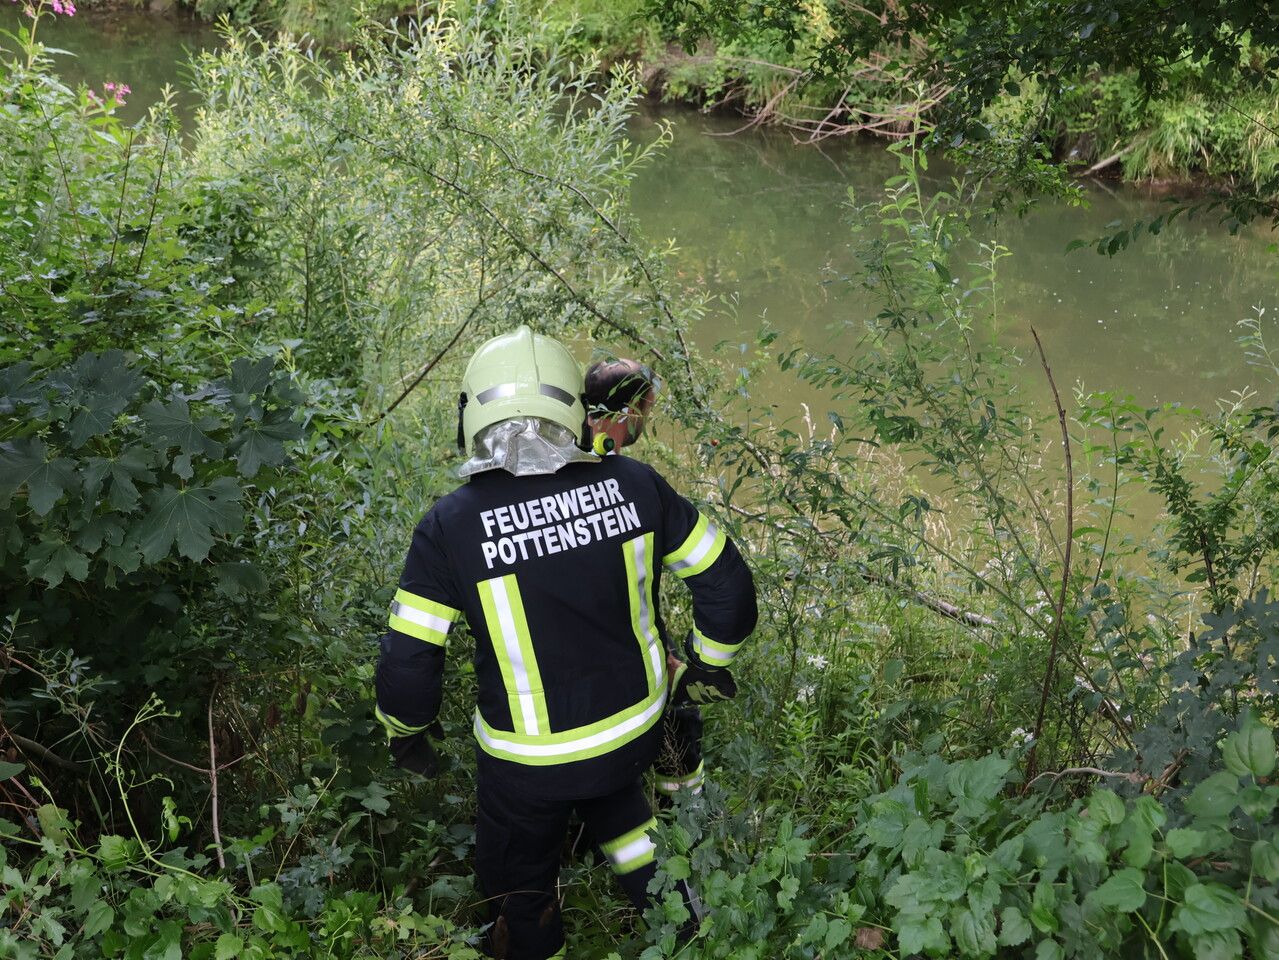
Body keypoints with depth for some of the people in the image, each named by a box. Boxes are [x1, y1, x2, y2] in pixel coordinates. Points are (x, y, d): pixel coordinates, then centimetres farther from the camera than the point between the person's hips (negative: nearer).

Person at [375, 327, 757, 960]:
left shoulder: (450, 526, -21)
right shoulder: (633, 485, -15)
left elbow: (408, 663, -17)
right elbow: (726, 583, -7)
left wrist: (404, 733, 5)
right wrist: (710, 660, 13)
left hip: (528, 762, -3)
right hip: (636, 733, 3)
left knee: (520, 892, 23)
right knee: (611, 799, 38)